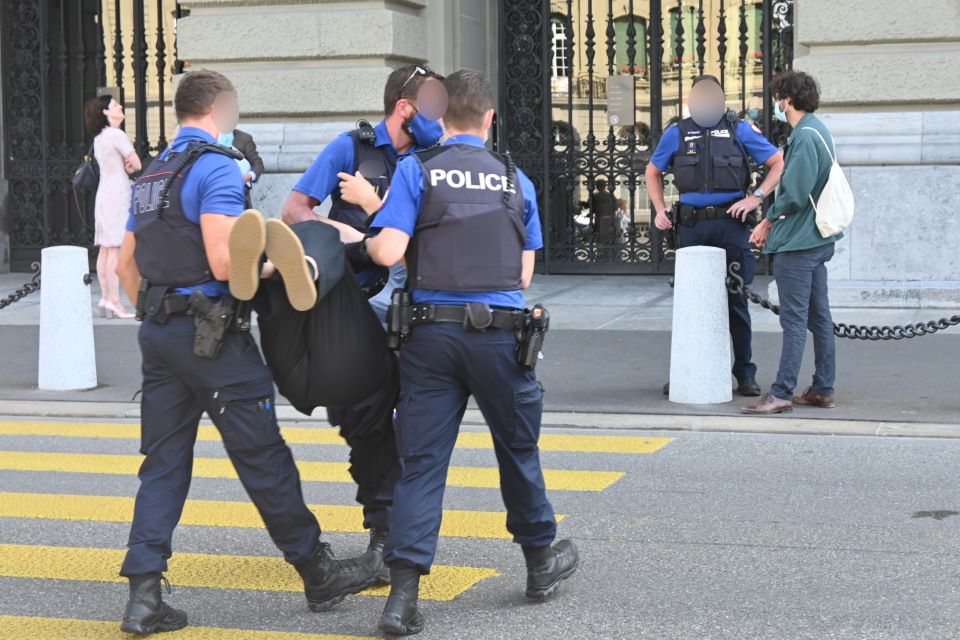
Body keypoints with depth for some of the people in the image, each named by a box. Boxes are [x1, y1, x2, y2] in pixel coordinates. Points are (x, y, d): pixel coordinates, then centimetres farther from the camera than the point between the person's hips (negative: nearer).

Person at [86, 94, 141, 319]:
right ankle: (114, 301, -16)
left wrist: (125, 166, -1)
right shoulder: (117, 134, -10)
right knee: (116, 248, -12)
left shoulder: (98, 138, 16)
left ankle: (105, 298, 7)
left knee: (106, 249, 7)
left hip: (104, 193, 9)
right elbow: (137, 165, -8)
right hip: (118, 193, -9)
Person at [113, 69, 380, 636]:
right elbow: (224, 262, -21)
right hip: (211, 334, -8)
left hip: (159, 334, 8)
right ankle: (319, 574, 13)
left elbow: (126, 265, 21)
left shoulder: (151, 177, 17)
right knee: (265, 459, 1)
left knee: (164, 464, 7)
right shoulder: (217, 168, -11)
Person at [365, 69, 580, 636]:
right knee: (518, 450, 19)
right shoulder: (516, 181, 9)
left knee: (421, 463, 1)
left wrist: (367, 239, 11)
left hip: (432, 331, -1)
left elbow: (388, 251, -10)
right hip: (500, 331, 1)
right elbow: (525, 275, 9)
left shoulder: (416, 170, 0)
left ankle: (404, 594, -5)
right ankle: (541, 559, 35)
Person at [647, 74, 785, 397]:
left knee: (736, 301, 1)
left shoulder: (739, 130, 4)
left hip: (731, 224, -2)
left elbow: (778, 163, 3)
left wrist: (756, 198, -8)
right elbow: (653, 172, 21)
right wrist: (660, 210, 9)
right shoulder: (677, 133, 9)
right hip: (692, 226, 2)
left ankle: (745, 373, 9)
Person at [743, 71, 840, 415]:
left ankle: (781, 393, -6)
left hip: (797, 243, -10)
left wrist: (769, 221, -6)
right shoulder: (818, 131, 15)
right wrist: (772, 221, 13)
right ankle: (823, 389, 18)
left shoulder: (804, 137, -17)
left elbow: (794, 195, -21)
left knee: (794, 319, -8)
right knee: (819, 316, 13)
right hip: (818, 238, 10)